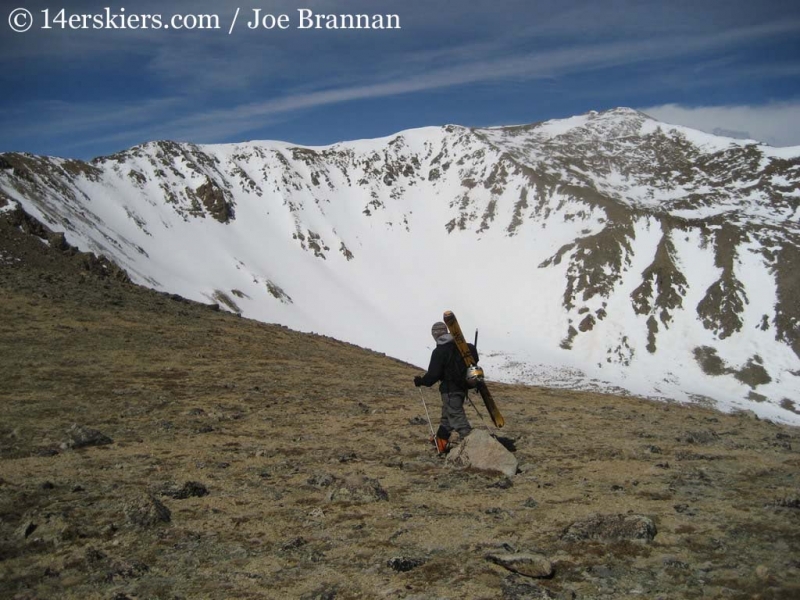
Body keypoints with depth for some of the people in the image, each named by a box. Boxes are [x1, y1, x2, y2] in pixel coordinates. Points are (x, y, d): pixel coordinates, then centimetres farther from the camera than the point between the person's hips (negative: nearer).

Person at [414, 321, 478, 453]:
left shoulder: (439, 352, -17)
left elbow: (433, 374, -18)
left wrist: (421, 381, -1)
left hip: (450, 390, -8)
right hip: (462, 386, 8)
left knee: (457, 417, -4)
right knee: (447, 415, 22)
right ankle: (440, 440, 34)